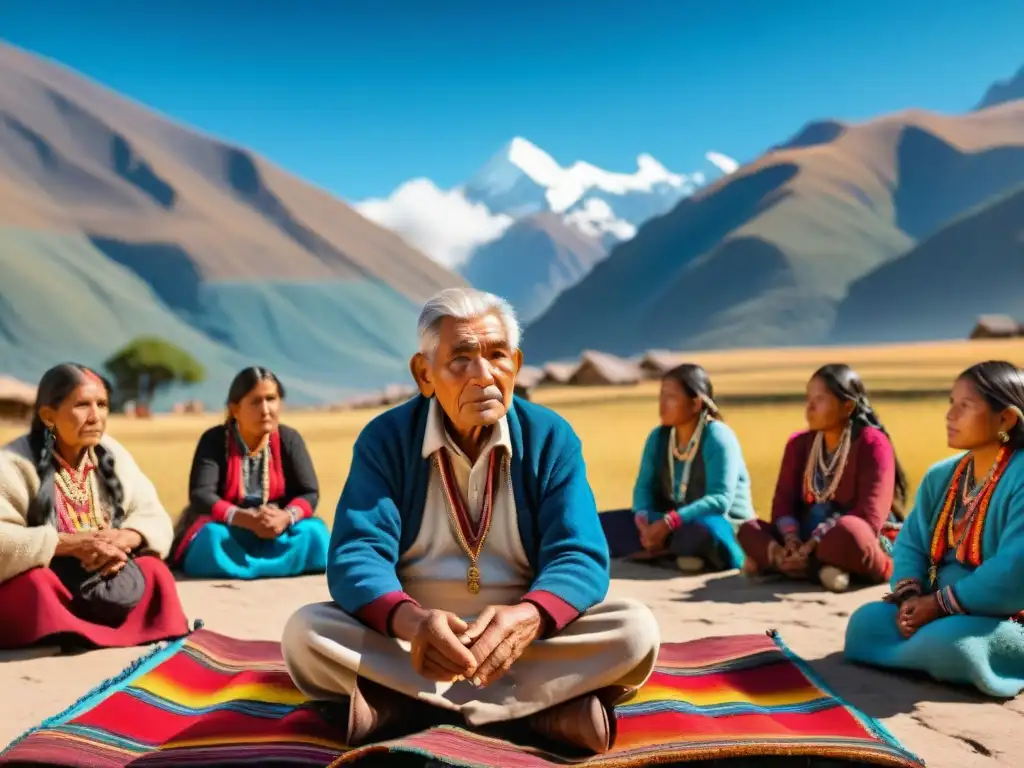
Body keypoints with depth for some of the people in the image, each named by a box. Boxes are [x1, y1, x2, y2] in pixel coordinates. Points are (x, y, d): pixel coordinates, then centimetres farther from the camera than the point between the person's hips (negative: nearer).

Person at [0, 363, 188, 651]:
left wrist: (122, 540, -21)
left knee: (154, 571, -17)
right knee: (34, 585, -35)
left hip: (104, 580, 5)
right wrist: (70, 544, -30)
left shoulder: (112, 454, 2)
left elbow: (156, 521, 2)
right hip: (33, 588, -5)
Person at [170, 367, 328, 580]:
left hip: (276, 536, 2)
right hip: (227, 533, -2)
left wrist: (286, 517, -31)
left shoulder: (289, 439, -2)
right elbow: (200, 496, -19)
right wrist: (247, 520, -37)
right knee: (210, 538, -36)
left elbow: (310, 493, -7)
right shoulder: (214, 440, -9)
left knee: (314, 533, -27)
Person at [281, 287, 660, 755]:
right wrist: (411, 621, -39)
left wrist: (529, 617, -35)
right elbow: (357, 555, -16)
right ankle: (543, 706, -28)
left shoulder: (551, 438, -4)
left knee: (635, 629, -25)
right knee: (306, 632, -27)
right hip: (411, 639, 0)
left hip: (520, 639, 0)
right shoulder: (384, 439, -6)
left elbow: (579, 556, -12)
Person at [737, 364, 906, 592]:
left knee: (848, 532, -39)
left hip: (870, 550, -6)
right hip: (808, 541, 6)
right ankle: (821, 567, -29)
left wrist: (813, 546, -26)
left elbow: (868, 517, -20)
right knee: (749, 529, -14)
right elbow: (783, 501, 2)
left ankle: (775, 561, -24)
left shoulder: (872, 443, -11)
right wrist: (791, 541, -19)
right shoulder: (799, 443, 7)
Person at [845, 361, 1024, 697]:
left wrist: (938, 603, -21)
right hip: (937, 609, 7)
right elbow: (910, 542, 6)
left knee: (947, 643, -35)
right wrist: (909, 597, -14)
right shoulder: (940, 476, 8)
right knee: (866, 622, -13)